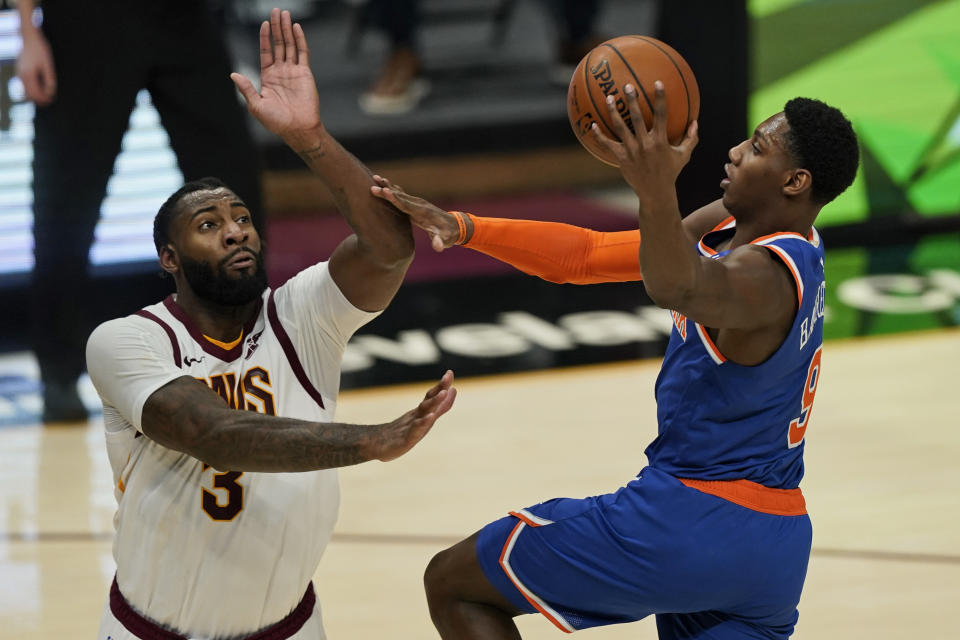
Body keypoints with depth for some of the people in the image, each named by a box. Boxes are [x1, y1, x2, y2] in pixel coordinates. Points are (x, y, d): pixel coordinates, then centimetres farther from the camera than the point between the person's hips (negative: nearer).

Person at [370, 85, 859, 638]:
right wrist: (463, 229, 0)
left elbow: (677, 287, -46)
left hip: (689, 520, -9)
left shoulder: (764, 276, -20)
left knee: (451, 583, 4)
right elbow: (587, 255, 8)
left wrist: (659, 194, -64)